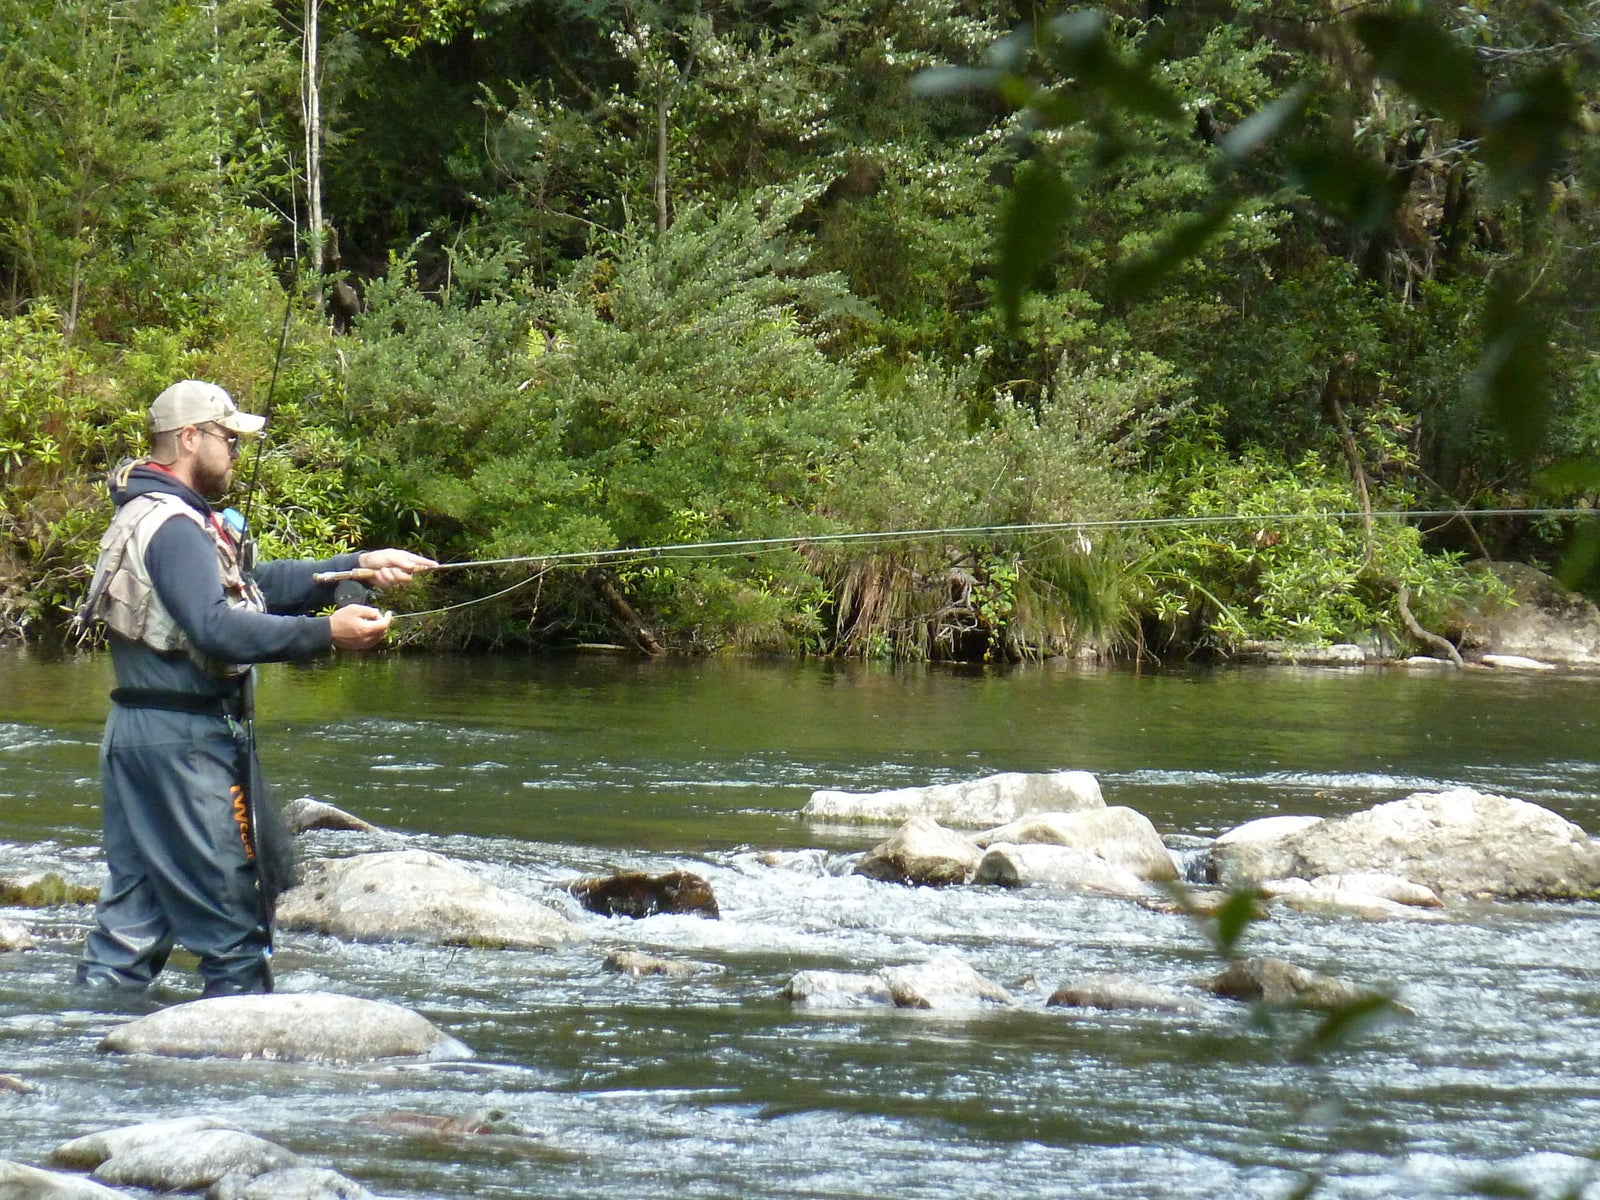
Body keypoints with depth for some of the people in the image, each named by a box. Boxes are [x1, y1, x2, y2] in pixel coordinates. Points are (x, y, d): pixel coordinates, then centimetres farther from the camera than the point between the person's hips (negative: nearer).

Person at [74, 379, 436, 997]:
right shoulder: (173, 526, -16)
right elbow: (217, 630, -27)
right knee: (233, 915, -5)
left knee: (131, 914, 10)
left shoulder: (150, 515, 18)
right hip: (186, 741, -11)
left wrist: (359, 567, 13)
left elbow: (258, 585, 19)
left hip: (137, 734, 11)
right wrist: (327, 632, -25)